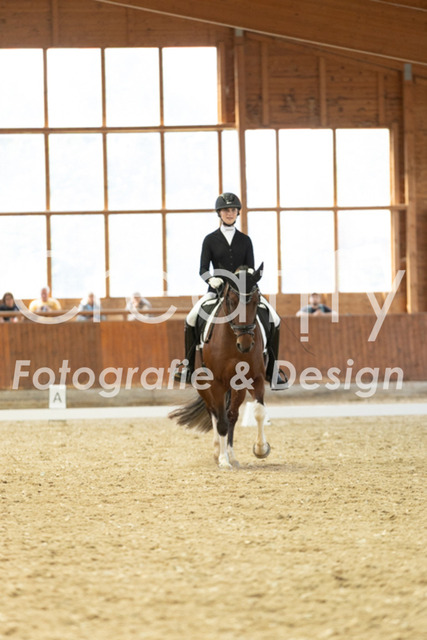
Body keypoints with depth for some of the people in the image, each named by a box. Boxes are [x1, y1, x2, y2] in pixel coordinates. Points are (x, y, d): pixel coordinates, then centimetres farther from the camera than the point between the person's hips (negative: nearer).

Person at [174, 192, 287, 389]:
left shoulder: (245, 240, 8)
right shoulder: (210, 240, 4)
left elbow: (251, 268, 4)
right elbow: (203, 269, -2)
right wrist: (211, 279, -24)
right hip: (217, 290, -1)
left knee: (274, 320, -16)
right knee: (191, 318, -25)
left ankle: (272, 369, -7)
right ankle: (189, 365, -9)